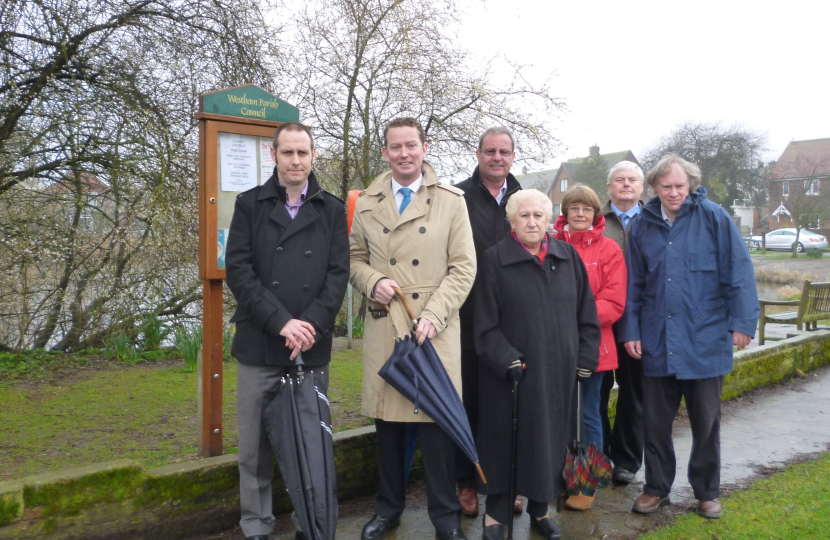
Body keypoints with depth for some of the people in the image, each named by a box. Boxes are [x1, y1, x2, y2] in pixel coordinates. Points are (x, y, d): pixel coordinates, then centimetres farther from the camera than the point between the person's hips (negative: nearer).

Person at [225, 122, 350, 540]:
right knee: (255, 445, 5)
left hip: (313, 347, 1)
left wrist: (311, 324, -12)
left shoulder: (332, 210, 11)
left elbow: (339, 273, 3)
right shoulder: (250, 204, 8)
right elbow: (238, 269, -2)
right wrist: (281, 321, -13)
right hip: (259, 345, 0)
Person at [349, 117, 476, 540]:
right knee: (387, 421, 9)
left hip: (435, 331, -2)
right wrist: (372, 281, -7)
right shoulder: (367, 204, 11)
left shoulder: (451, 202, 3)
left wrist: (433, 317, -12)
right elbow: (355, 258, 16)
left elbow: (463, 268, -1)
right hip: (383, 328, 2)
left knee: (436, 421, 1)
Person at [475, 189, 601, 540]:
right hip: (512, 372, -3)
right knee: (504, 441, 5)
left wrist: (585, 359, 4)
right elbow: (485, 322, -6)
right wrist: (507, 360, -15)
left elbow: (586, 315, 9)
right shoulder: (495, 259, -4)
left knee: (550, 439, 12)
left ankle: (539, 509, 30)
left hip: (559, 370, 3)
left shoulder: (568, 256, 7)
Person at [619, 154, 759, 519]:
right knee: (655, 421, 11)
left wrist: (742, 322, -12)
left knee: (706, 422, 12)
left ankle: (706, 492, 29)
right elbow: (633, 285, 7)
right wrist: (631, 331, 3)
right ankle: (657, 487, 29)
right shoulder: (643, 227, 5)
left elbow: (738, 272, -7)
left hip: (705, 339, -2)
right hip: (657, 342, 3)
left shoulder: (714, 218, -5)